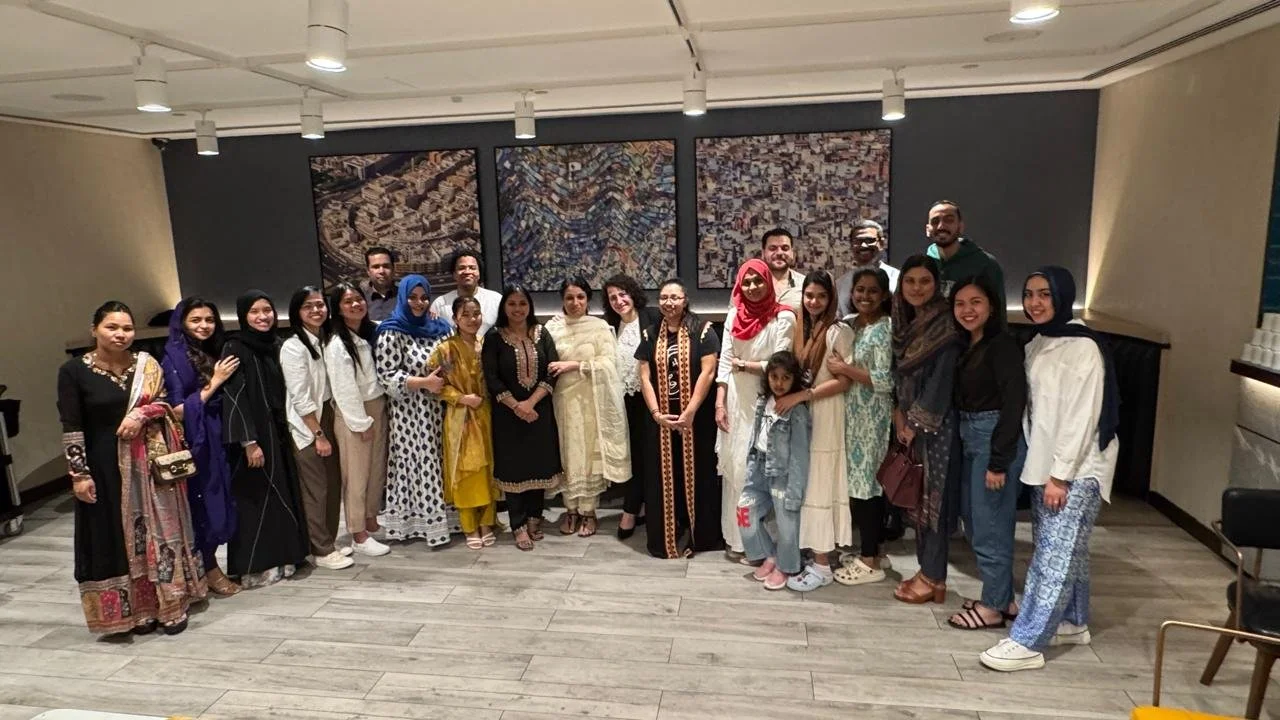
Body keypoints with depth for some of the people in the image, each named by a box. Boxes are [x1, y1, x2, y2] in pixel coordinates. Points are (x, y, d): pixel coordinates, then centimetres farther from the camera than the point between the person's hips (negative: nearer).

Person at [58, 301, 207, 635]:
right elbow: (71, 427, -6)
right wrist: (78, 473, -8)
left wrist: (141, 414, -13)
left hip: (150, 462, 3)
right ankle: (136, 609, 17)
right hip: (105, 465, -2)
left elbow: (165, 402, 7)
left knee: (160, 531, 6)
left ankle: (171, 604, 16)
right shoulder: (74, 371, -5)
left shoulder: (146, 364, 4)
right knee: (119, 537, 5)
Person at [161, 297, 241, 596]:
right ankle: (209, 570, 17)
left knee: (216, 500, 13)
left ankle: (210, 565, 26)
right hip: (193, 443, -7)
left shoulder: (214, 353, 8)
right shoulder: (174, 358, -12)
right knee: (203, 502, 3)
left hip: (215, 440, 7)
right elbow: (178, 411, -17)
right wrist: (214, 382, -16)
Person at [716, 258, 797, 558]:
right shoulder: (734, 315, 9)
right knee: (734, 465, 8)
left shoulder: (783, 317, -6)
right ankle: (736, 537, 19)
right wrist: (719, 404, 1)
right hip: (735, 400, 5)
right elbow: (724, 362, 6)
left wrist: (743, 364, -2)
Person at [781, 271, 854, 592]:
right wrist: (789, 397, 2)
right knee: (804, 485, 10)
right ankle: (809, 553, 20)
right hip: (802, 415, 7)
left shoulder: (838, 331, -10)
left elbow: (843, 382, -15)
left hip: (825, 417, -7)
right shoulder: (804, 328, 12)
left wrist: (799, 396, -19)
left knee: (818, 486, -3)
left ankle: (822, 565, 5)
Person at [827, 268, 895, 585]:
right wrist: (837, 368, 4)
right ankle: (874, 550, 26)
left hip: (872, 417, -8)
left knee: (865, 483, -2)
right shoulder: (848, 323, 11)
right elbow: (835, 363, 24)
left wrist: (844, 369, -18)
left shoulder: (885, 328, -12)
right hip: (852, 414, 8)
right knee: (863, 481, 13)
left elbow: (885, 380, -21)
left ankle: (870, 562, 9)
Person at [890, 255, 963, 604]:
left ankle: (933, 578, 9)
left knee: (933, 497, -1)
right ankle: (927, 570, 22)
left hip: (936, 425, -8)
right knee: (916, 497, 12)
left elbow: (942, 380, -17)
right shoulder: (905, 323, 11)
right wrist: (899, 417, 4)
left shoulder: (946, 325, -13)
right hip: (910, 424, 8)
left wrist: (916, 424, -13)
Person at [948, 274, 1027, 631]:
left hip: (996, 441, -9)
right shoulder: (967, 346, 12)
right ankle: (1003, 597, 31)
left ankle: (994, 606, 17)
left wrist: (998, 461, -19)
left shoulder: (1002, 345, -14)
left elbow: (1014, 402, -19)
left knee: (990, 526, 2)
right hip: (970, 440, 9)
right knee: (975, 524, 16)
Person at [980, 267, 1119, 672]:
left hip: (1077, 469, -8)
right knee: (1066, 550, 18)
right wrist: (1043, 468, 10)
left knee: (1054, 555, -6)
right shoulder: (1035, 346, 10)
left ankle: (1027, 643, -3)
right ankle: (1073, 624, 32)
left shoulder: (1084, 348, -15)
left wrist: (1061, 475, -18)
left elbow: (1083, 417, -18)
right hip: (1045, 464, 8)